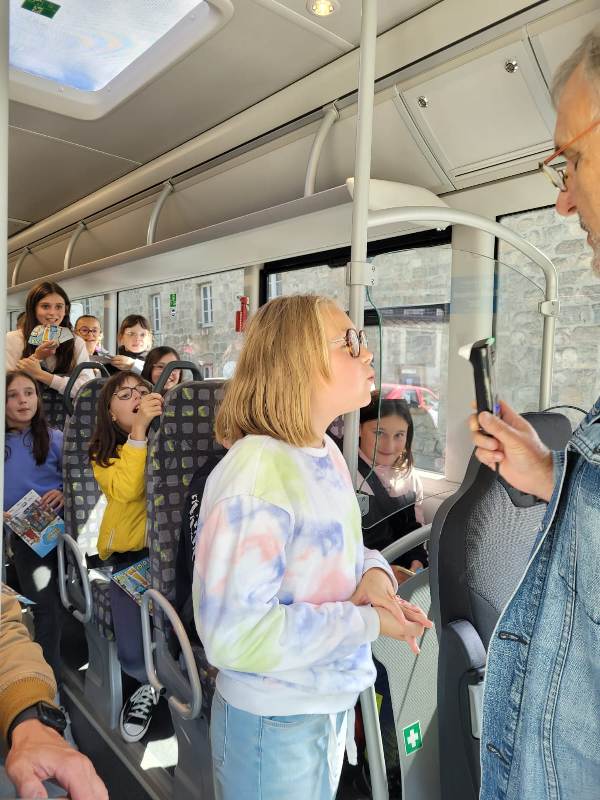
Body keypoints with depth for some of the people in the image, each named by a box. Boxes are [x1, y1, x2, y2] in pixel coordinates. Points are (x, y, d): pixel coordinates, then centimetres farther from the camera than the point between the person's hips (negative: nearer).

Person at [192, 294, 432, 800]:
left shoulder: (327, 454, -1)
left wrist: (374, 572, -12)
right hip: (274, 722, -8)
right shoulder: (255, 473, -29)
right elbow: (235, 633, -31)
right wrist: (367, 623, -24)